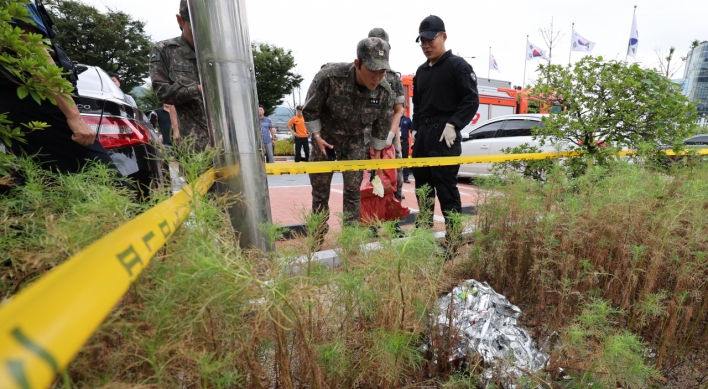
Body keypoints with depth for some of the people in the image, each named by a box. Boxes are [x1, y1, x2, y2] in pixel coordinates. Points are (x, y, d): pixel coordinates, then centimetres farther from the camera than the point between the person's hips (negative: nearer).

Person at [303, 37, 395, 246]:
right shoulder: (329, 76, -29)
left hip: (355, 140, 1)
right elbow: (310, 109, -14)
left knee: (353, 190, -2)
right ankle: (318, 236, 27)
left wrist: (376, 153, 3)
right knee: (320, 190, 7)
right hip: (324, 137, -1)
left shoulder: (385, 92, -19)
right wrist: (317, 136, -15)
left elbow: (382, 124, -2)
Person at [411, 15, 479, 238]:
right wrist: (415, 129, 13)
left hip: (444, 136, -7)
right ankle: (424, 228, 25)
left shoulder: (458, 65, -1)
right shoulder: (421, 71, 20)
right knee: (422, 184, 12)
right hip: (422, 136, 8)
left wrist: (453, 125, -18)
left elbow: (471, 101, -7)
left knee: (446, 187, -8)